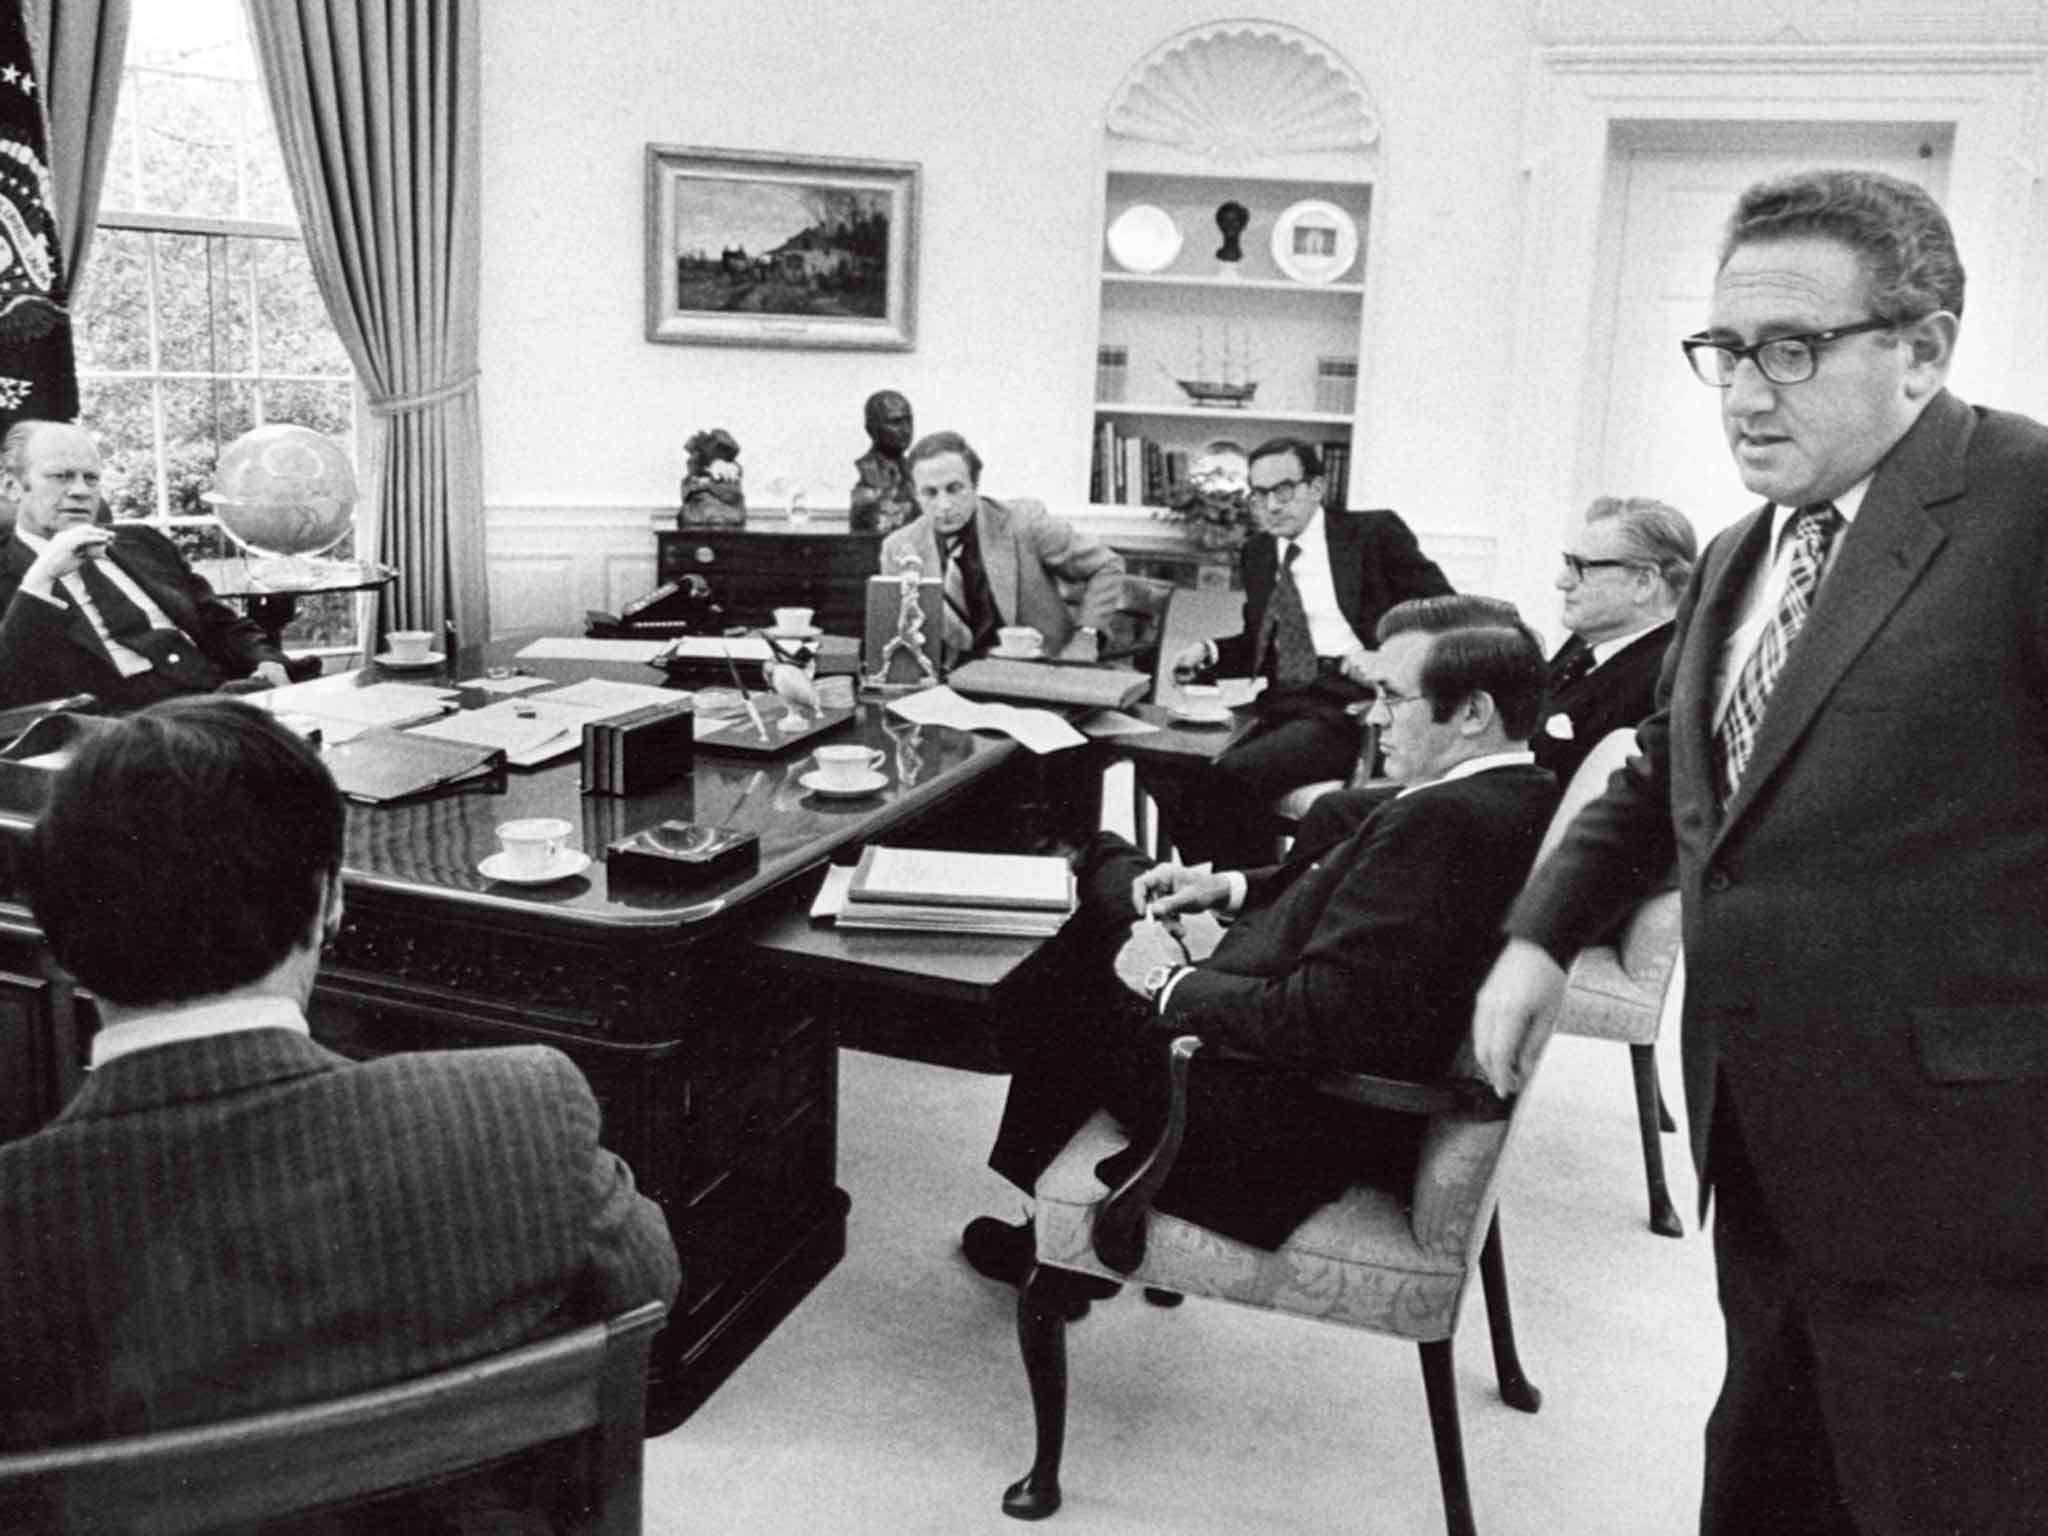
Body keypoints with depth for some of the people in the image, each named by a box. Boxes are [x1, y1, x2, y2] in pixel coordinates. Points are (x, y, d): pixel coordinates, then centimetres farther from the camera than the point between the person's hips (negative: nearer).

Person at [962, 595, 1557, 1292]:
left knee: (1057, 993, 12)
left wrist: (1172, 984, -19)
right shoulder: (1520, 793, 0)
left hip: (1296, 1124, -10)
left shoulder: (1442, 820, -31)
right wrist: (1231, 885, 5)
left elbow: (1322, 1015, -34)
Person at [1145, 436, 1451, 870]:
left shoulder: (1374, 533, 2)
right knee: (1166, 770, -18)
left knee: (1229, 775, -28)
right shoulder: (1259, 552, 19)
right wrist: (1208, 652, 6)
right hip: (1282, 704, 6)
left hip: (1351, 707, -6)